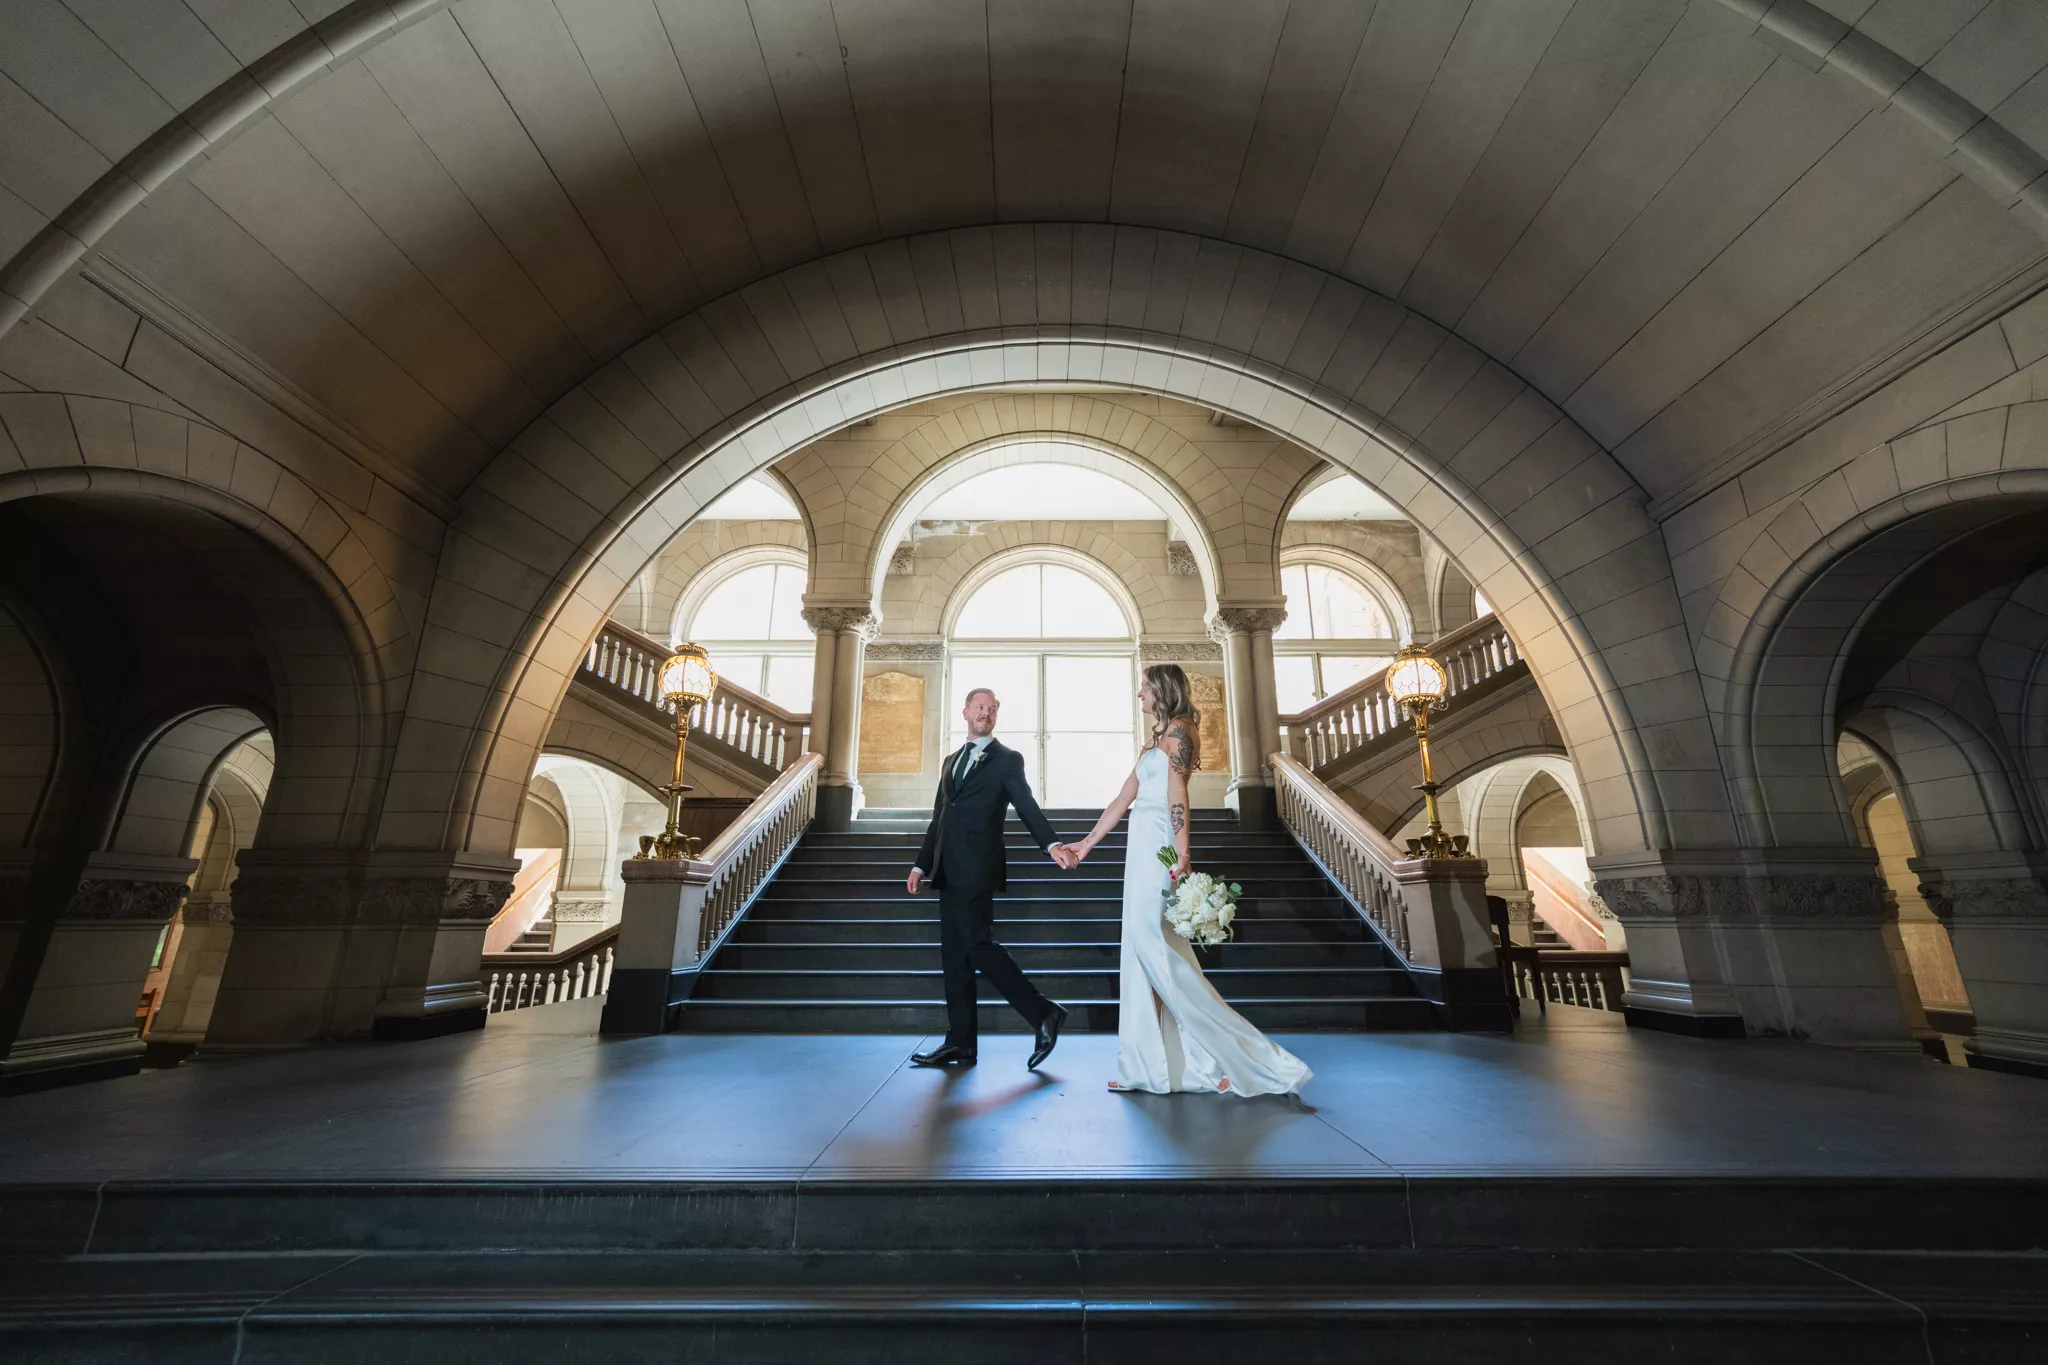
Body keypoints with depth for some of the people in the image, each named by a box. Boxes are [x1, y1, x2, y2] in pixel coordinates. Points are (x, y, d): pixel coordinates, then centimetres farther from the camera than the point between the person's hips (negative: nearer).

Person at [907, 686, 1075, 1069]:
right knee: (954, 956, 9)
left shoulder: (1007, 760, 0)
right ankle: (960, 1043, 18)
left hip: (977, 870, -7)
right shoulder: (952, 760, 20)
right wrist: (922, 864, 18)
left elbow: (1027, 806, -13)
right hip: (949, 872, 7)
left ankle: (1043, 1014, 3)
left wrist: (1052, 843, -30)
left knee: (978, 944, -11)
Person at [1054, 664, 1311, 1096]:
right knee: (1143, 953, 9)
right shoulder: (1158, 739, 21)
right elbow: (1123, 799, 21)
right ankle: (1150, 1066, 17)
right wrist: (1087, 843, 22)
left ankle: (1237, 1057, 2)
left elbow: (1178, 796, -18)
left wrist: (1182, 855, -26)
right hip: (1143, 850, 9)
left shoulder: (1178, 732, -6)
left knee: (1153, 946, -9)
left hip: (1158, 851, -9)